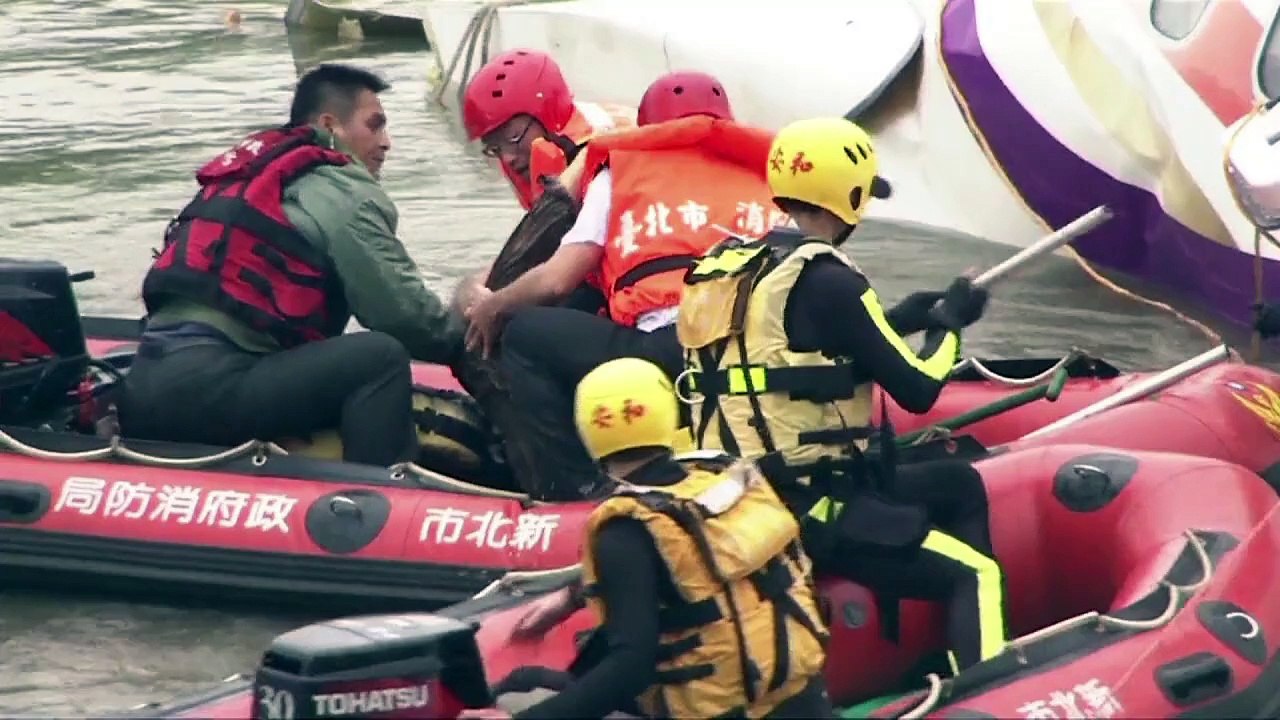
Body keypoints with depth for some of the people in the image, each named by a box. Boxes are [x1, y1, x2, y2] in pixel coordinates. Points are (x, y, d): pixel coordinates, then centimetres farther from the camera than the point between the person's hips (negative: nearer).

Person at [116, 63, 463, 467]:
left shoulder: (253, 175, 27)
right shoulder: (342, 192, 1)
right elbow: (401, 312, -4)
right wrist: (462, 338, 15)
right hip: (207, 391, -9)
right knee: (380, 358, -11)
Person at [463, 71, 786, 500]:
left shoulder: (625, 170, 21)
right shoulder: (766, 176, 28)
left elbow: (556, 280, 13)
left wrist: (490, 308, 33)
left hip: (669, 348, -4)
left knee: (525, 336, 18)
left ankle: (569, 490, 6)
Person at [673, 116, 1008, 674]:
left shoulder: (733, 265, 10)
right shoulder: (826, 279, -15)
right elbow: (918, 391, -11)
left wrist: (899, 320, 21)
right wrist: (948, 324, 8)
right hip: (809, 513, -9)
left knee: (960, 484, 22)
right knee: (974, 574, -2)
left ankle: (969, 655, 17)